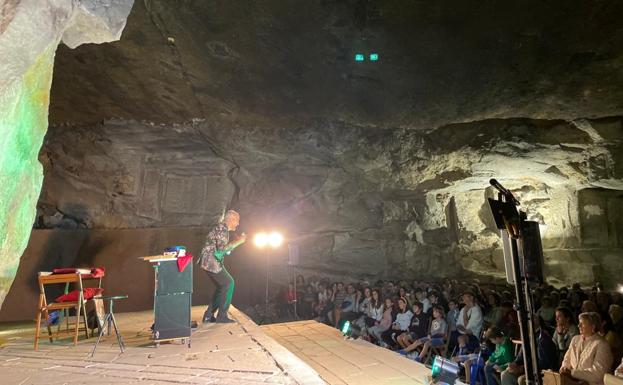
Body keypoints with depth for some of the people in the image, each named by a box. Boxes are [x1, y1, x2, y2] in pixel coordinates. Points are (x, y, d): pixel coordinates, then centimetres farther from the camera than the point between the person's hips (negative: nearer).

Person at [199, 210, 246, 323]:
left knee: (222, 286, 13)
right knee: (228, 283, -7)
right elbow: (222, 249, -23)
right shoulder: (222, 228, -15)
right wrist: (238, 242, -17)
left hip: (214, 262, 10)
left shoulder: (223, 228, 17)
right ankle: (221, 316, -1)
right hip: (211, 262, -10)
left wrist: (237, 242, 17)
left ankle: (208, 316, 18)